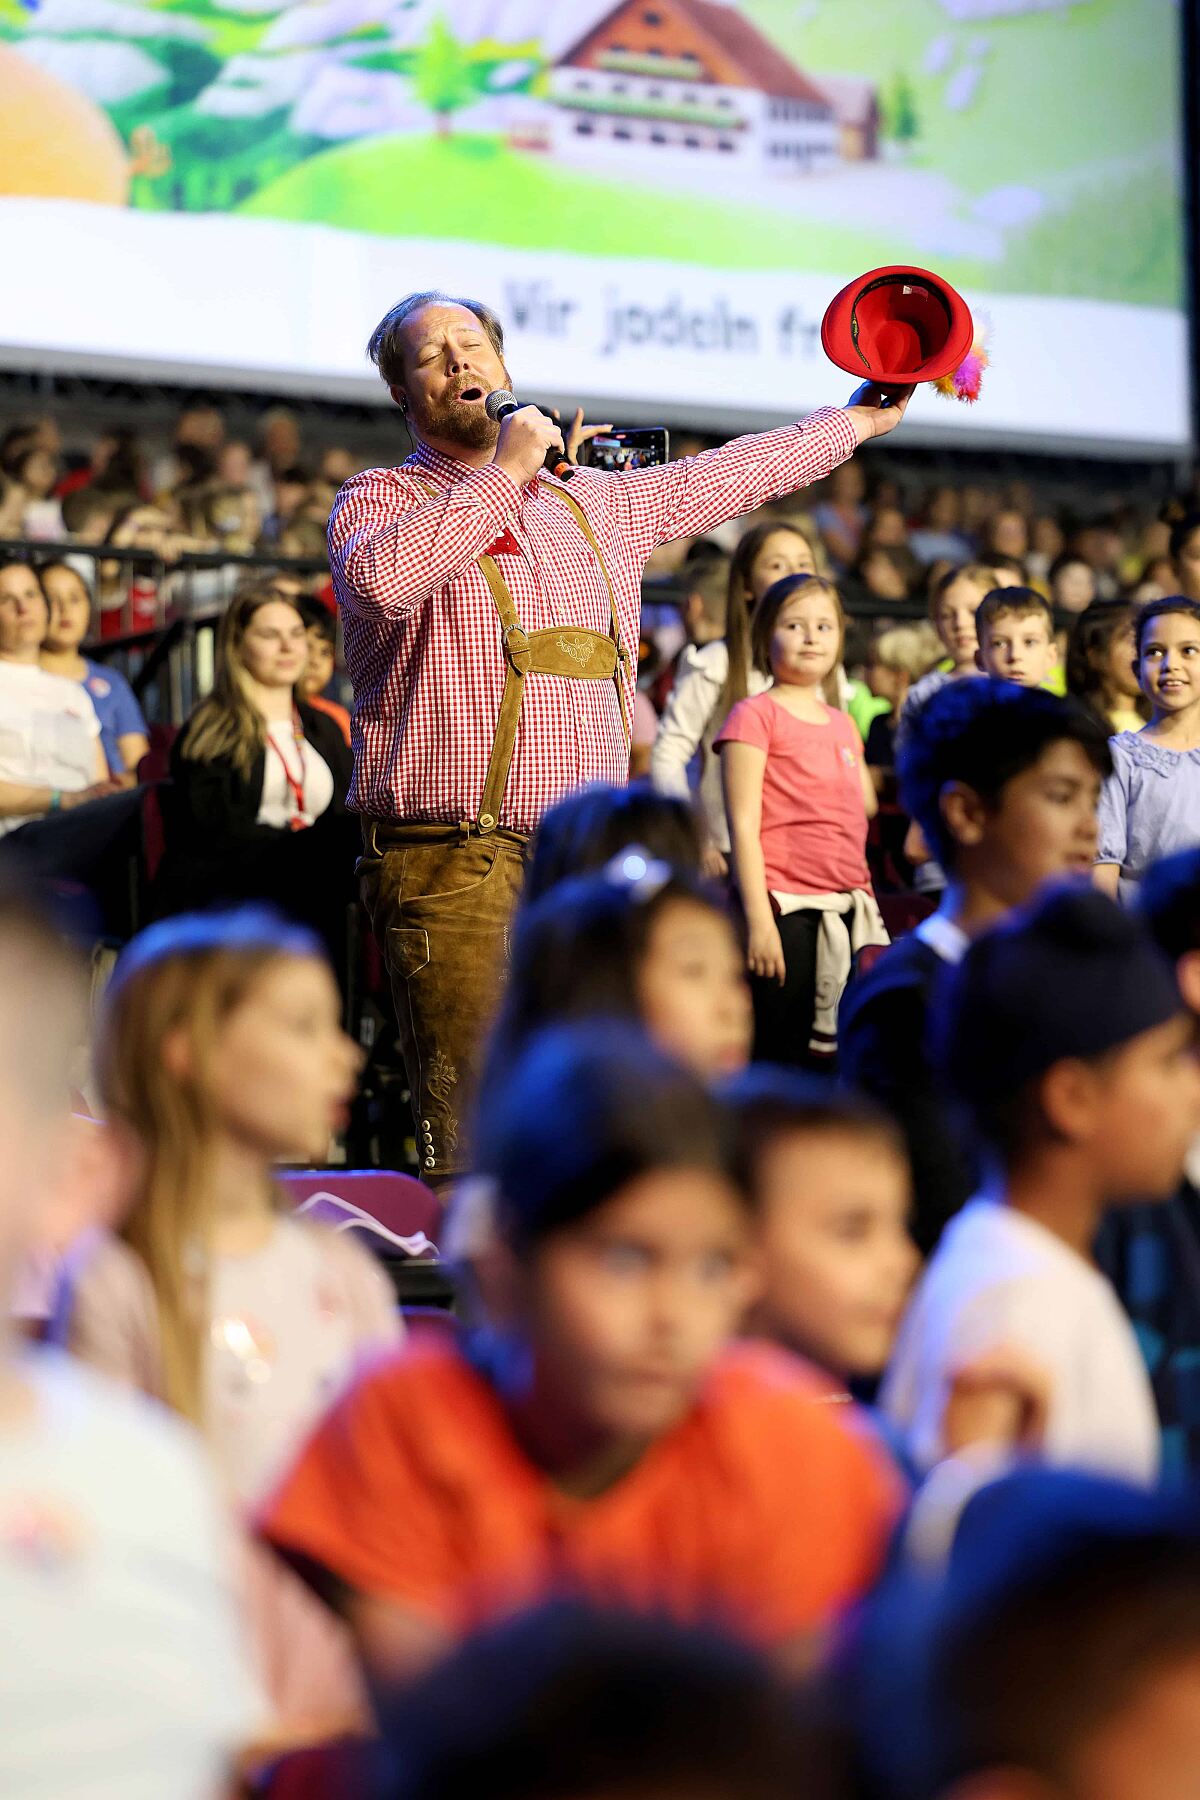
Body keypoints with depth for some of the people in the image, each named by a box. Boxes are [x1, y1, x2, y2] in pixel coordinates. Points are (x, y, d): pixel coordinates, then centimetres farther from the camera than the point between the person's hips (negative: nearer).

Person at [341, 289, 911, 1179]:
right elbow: (381, 577, -19)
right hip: (454, 863, -6)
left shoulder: (592, 502, 22)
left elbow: (719, 478, 35)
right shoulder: (381, 499, 4)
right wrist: (503, 472, -12)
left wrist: (856, 421, 44)